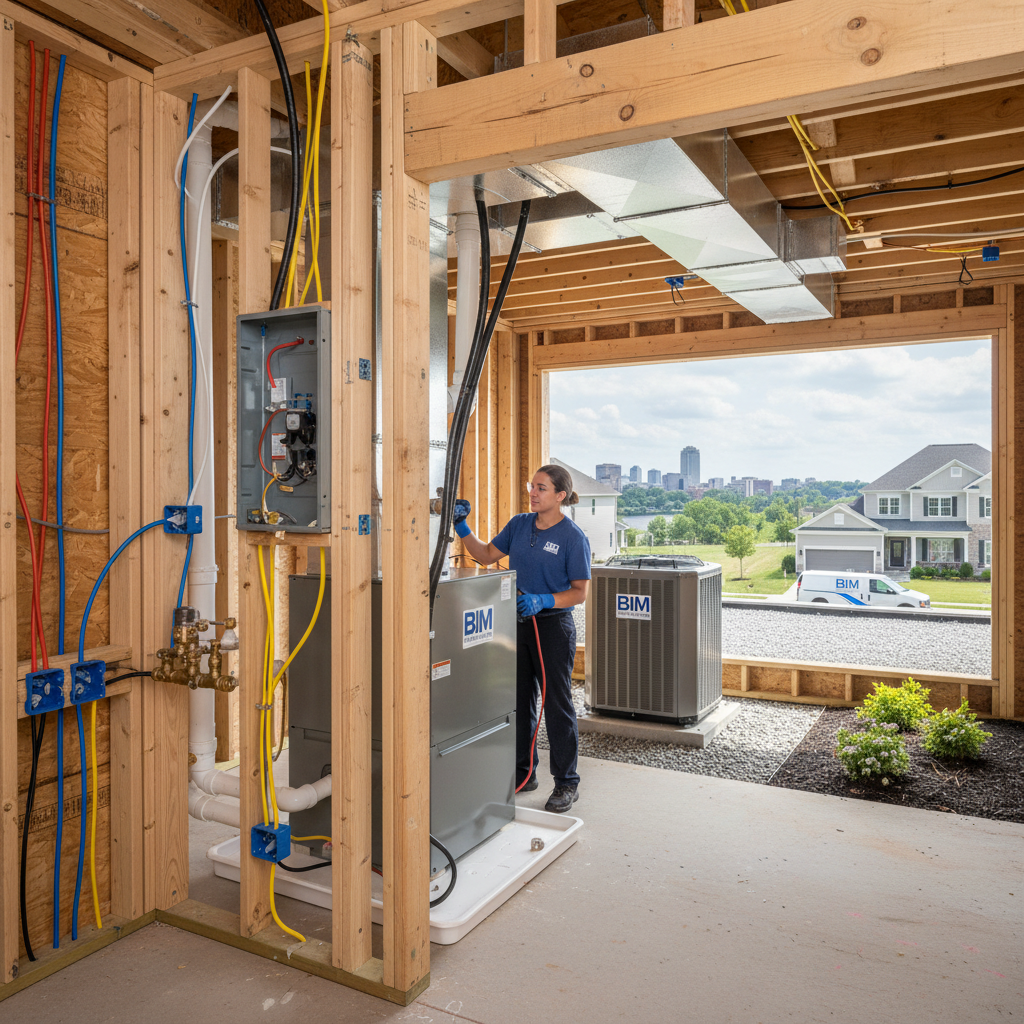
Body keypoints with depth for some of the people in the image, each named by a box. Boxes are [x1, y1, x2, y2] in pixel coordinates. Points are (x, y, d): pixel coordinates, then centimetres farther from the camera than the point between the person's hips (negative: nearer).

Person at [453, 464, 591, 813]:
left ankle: (566, 783, 17)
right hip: (518, 624, 6)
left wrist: (542, 601, -24)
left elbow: (580, 592, -10)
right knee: (518, 701, 13)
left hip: (554, 626, -6)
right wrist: (462, 527, -2)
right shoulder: (519, 525, 5)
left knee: (557, 705, 2)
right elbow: (487, 555, 11)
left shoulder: (573, 537, -11)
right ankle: (523, 773, 29)